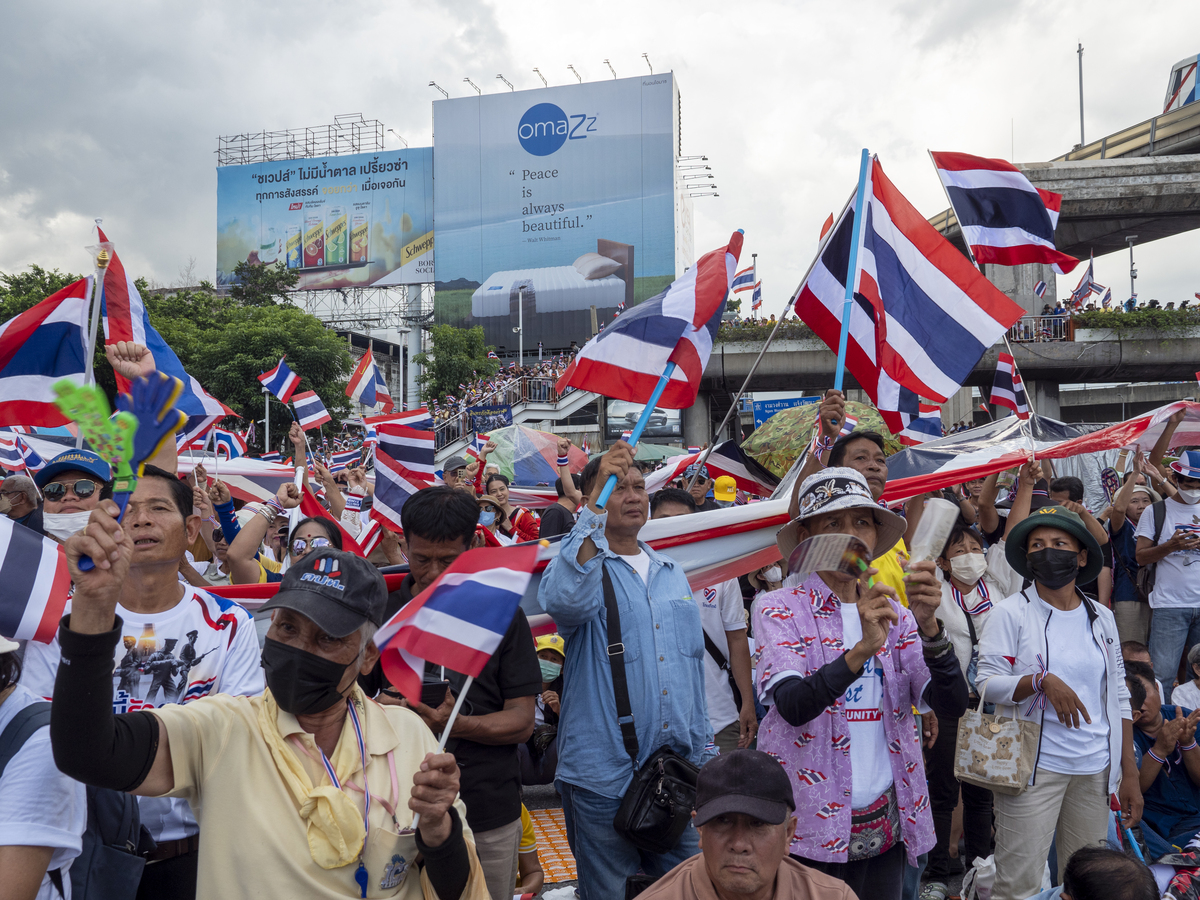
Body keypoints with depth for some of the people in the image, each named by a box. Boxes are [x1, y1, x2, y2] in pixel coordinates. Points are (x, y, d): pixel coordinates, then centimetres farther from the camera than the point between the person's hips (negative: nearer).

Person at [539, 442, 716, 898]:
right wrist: (595, 506, -36)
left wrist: (704, 750, 16)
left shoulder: (672, 573, 12)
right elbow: (564, 601, -32)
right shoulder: (581, 564, -6)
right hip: (604, 776, -5)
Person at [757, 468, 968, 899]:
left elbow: (952, 706, -5)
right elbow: (793, 706, -22)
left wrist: (928, 626, -21)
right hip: (812, 827, -4)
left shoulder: (895, 614, 7)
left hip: (886, 824, 4)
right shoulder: (780, 610, -7)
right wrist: (861, 650, -36)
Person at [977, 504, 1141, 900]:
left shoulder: (1101, 618, 10)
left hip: (1095, 769, 4)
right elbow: (987, 683, -8)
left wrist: (1130, 776, 10)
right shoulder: (1012, 612, -3)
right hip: (1032, 767, -4)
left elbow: (1119, 697, 13)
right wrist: (1042, 680, -23)